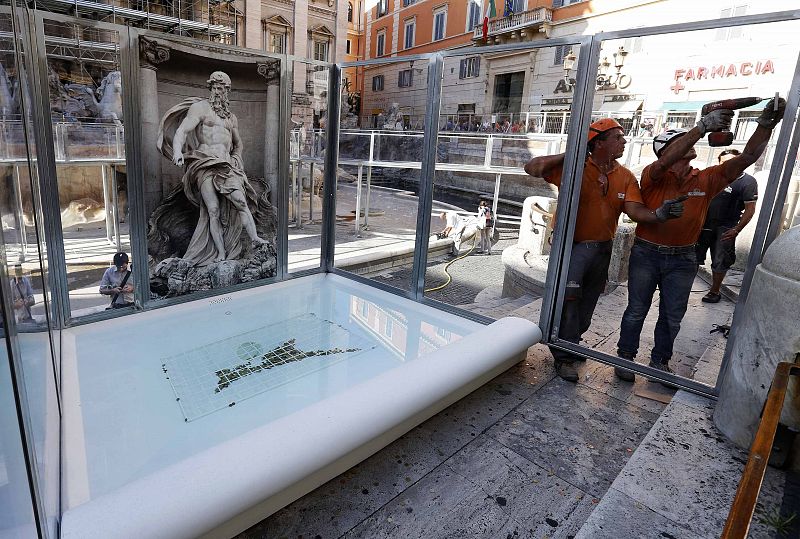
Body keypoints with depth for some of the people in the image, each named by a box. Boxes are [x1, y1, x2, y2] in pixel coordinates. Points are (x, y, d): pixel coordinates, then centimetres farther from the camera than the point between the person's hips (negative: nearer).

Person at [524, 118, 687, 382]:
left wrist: (658, 214, -31)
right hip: (571, 245, -5)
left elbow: (635, 210, -9)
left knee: (587, 303, 17)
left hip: (602, 248, 6)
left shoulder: (626, 177, 2)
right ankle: (564, 356, 0)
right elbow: (532, 168, -13)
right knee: (569, 296, -15)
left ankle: (569, 342, 38)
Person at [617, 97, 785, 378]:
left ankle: (659, 361, 32)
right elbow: (665, 161, -31)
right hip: (646, 253, -4)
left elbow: (746, 157, -6)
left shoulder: (707, 179, 2)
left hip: (682, 260, 4)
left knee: (672, 317, 14)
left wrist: (766, 124, -20)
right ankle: (625, 356, 26)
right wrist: (702, 127, -37)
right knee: (637, 310, 9)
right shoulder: (653, 176, -10)